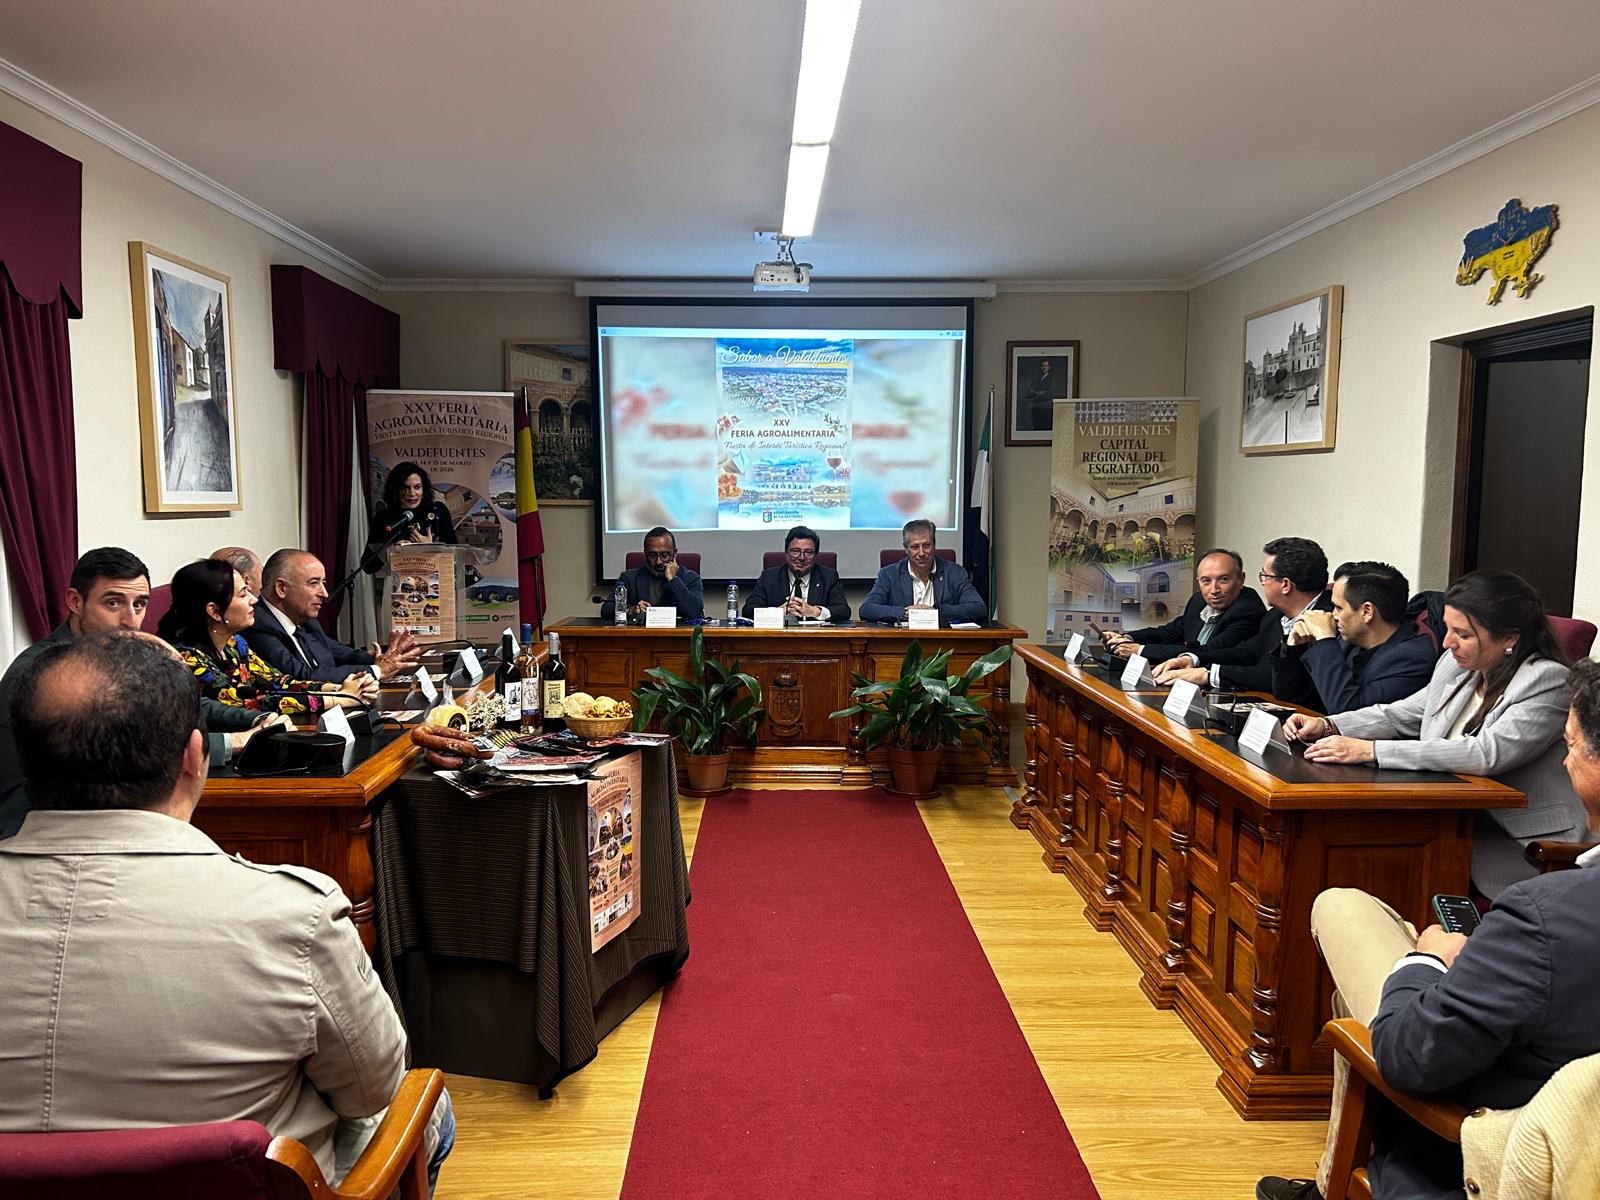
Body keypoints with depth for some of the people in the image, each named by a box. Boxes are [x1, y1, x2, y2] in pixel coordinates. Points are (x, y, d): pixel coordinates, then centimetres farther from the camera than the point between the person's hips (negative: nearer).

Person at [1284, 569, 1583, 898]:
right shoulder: (1457, 664, 7)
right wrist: (1327, 726, -1)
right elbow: (1402, 715, 18)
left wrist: (1370, 750, -32)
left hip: (1525, 842, -6)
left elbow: (1487, 753, -28)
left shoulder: (1548, 681, -15)